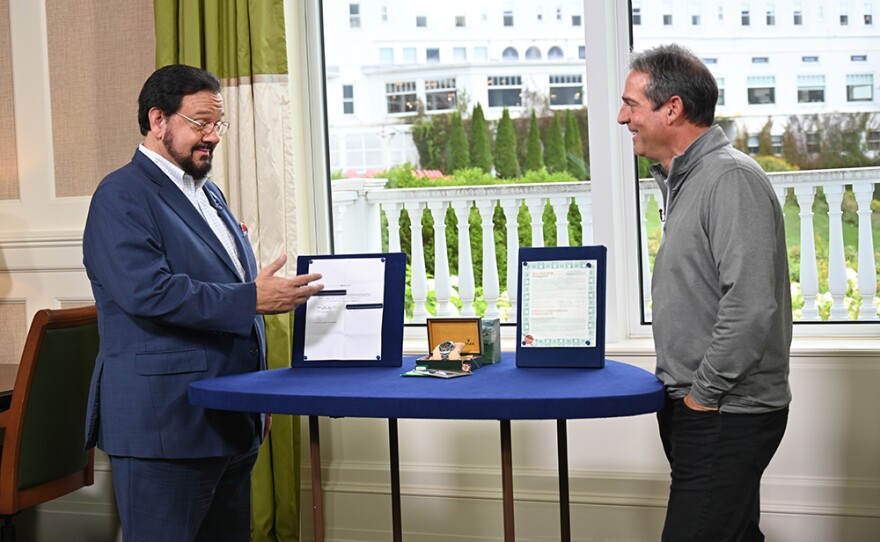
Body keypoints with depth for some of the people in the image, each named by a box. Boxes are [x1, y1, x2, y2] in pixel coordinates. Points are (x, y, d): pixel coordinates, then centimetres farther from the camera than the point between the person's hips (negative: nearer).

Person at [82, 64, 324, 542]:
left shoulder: (209, 194, 19)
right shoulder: (121, 196, -8)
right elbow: (147, 291, -23)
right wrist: (251, 300, -23)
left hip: (233, 424, 9)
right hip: (164, 426, -8)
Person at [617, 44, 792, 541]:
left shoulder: (732, 178, -18)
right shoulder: (684, 180, 14)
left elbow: (750, 308, -25)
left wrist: (703, 395, -16)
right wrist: (683, 390, 14)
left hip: (724, 416, -10)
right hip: (696, 407, 10)